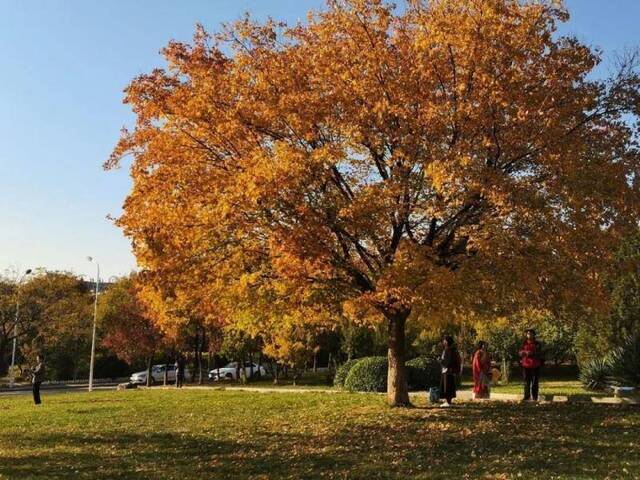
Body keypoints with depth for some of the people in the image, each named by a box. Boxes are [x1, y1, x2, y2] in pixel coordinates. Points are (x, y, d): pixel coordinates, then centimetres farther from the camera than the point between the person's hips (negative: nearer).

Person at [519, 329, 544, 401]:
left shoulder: (537, 344, 4)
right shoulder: (524, 343, 10)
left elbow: (540, 353, -3)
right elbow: (520, 352, 4)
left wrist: (533, 353, -19)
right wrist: (525, 352, -16)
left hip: (535, 366, -2)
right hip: (526, 365, 2)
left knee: (535, 382, 0)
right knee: (527, 382, 4)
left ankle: (535, 397, 5)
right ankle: (527, 396, 10)